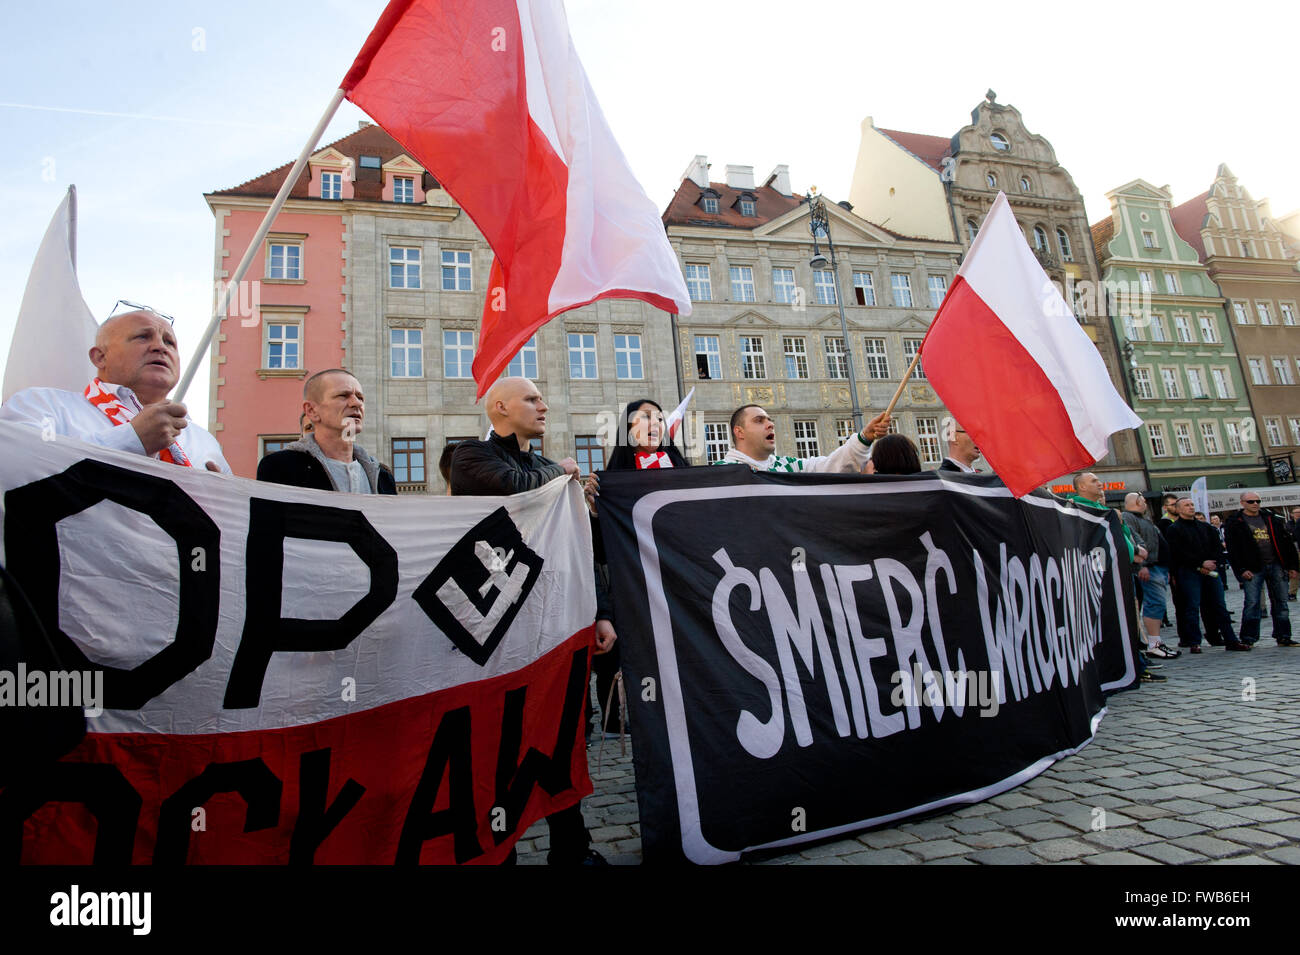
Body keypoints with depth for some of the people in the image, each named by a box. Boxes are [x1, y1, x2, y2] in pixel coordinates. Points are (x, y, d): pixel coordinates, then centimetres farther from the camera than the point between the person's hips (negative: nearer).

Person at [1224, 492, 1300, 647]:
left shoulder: (1271, 519, 14)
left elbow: (1287, 543, 15)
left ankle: (1283, 637, 15)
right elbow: (1232, 549, -5)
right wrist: (1241, 569, -12)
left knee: (1281, 602, 7)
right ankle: (1248, 639, 0)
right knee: (1252, 603, -5)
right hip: (1253, 569, -4)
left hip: (1276, 566, 4)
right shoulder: (1235, 522, 0)